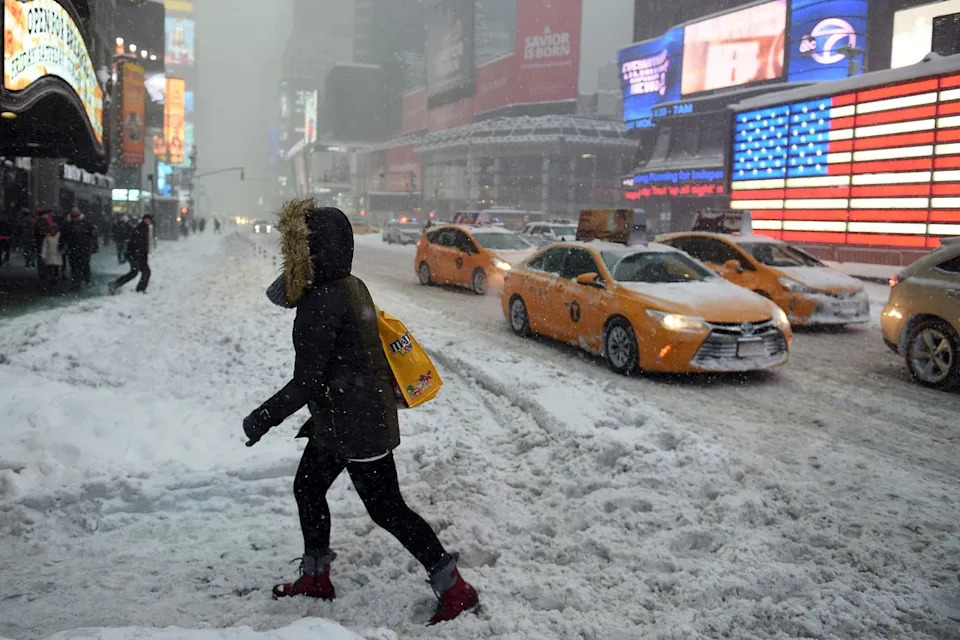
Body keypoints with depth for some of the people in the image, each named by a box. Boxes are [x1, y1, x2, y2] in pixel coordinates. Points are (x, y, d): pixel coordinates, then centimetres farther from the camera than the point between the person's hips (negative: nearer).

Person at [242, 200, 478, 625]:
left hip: (358, 427, -10)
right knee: (307, 488, 20)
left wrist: (262, 419, -10)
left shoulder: (320, 302, -24)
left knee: (386, 509, 2)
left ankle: (454, 588, 14)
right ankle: (315, 577, 37)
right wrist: (321, 415, 25)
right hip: (340, 423, 10)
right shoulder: (349, 287, 5)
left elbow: (306, 382, -23)